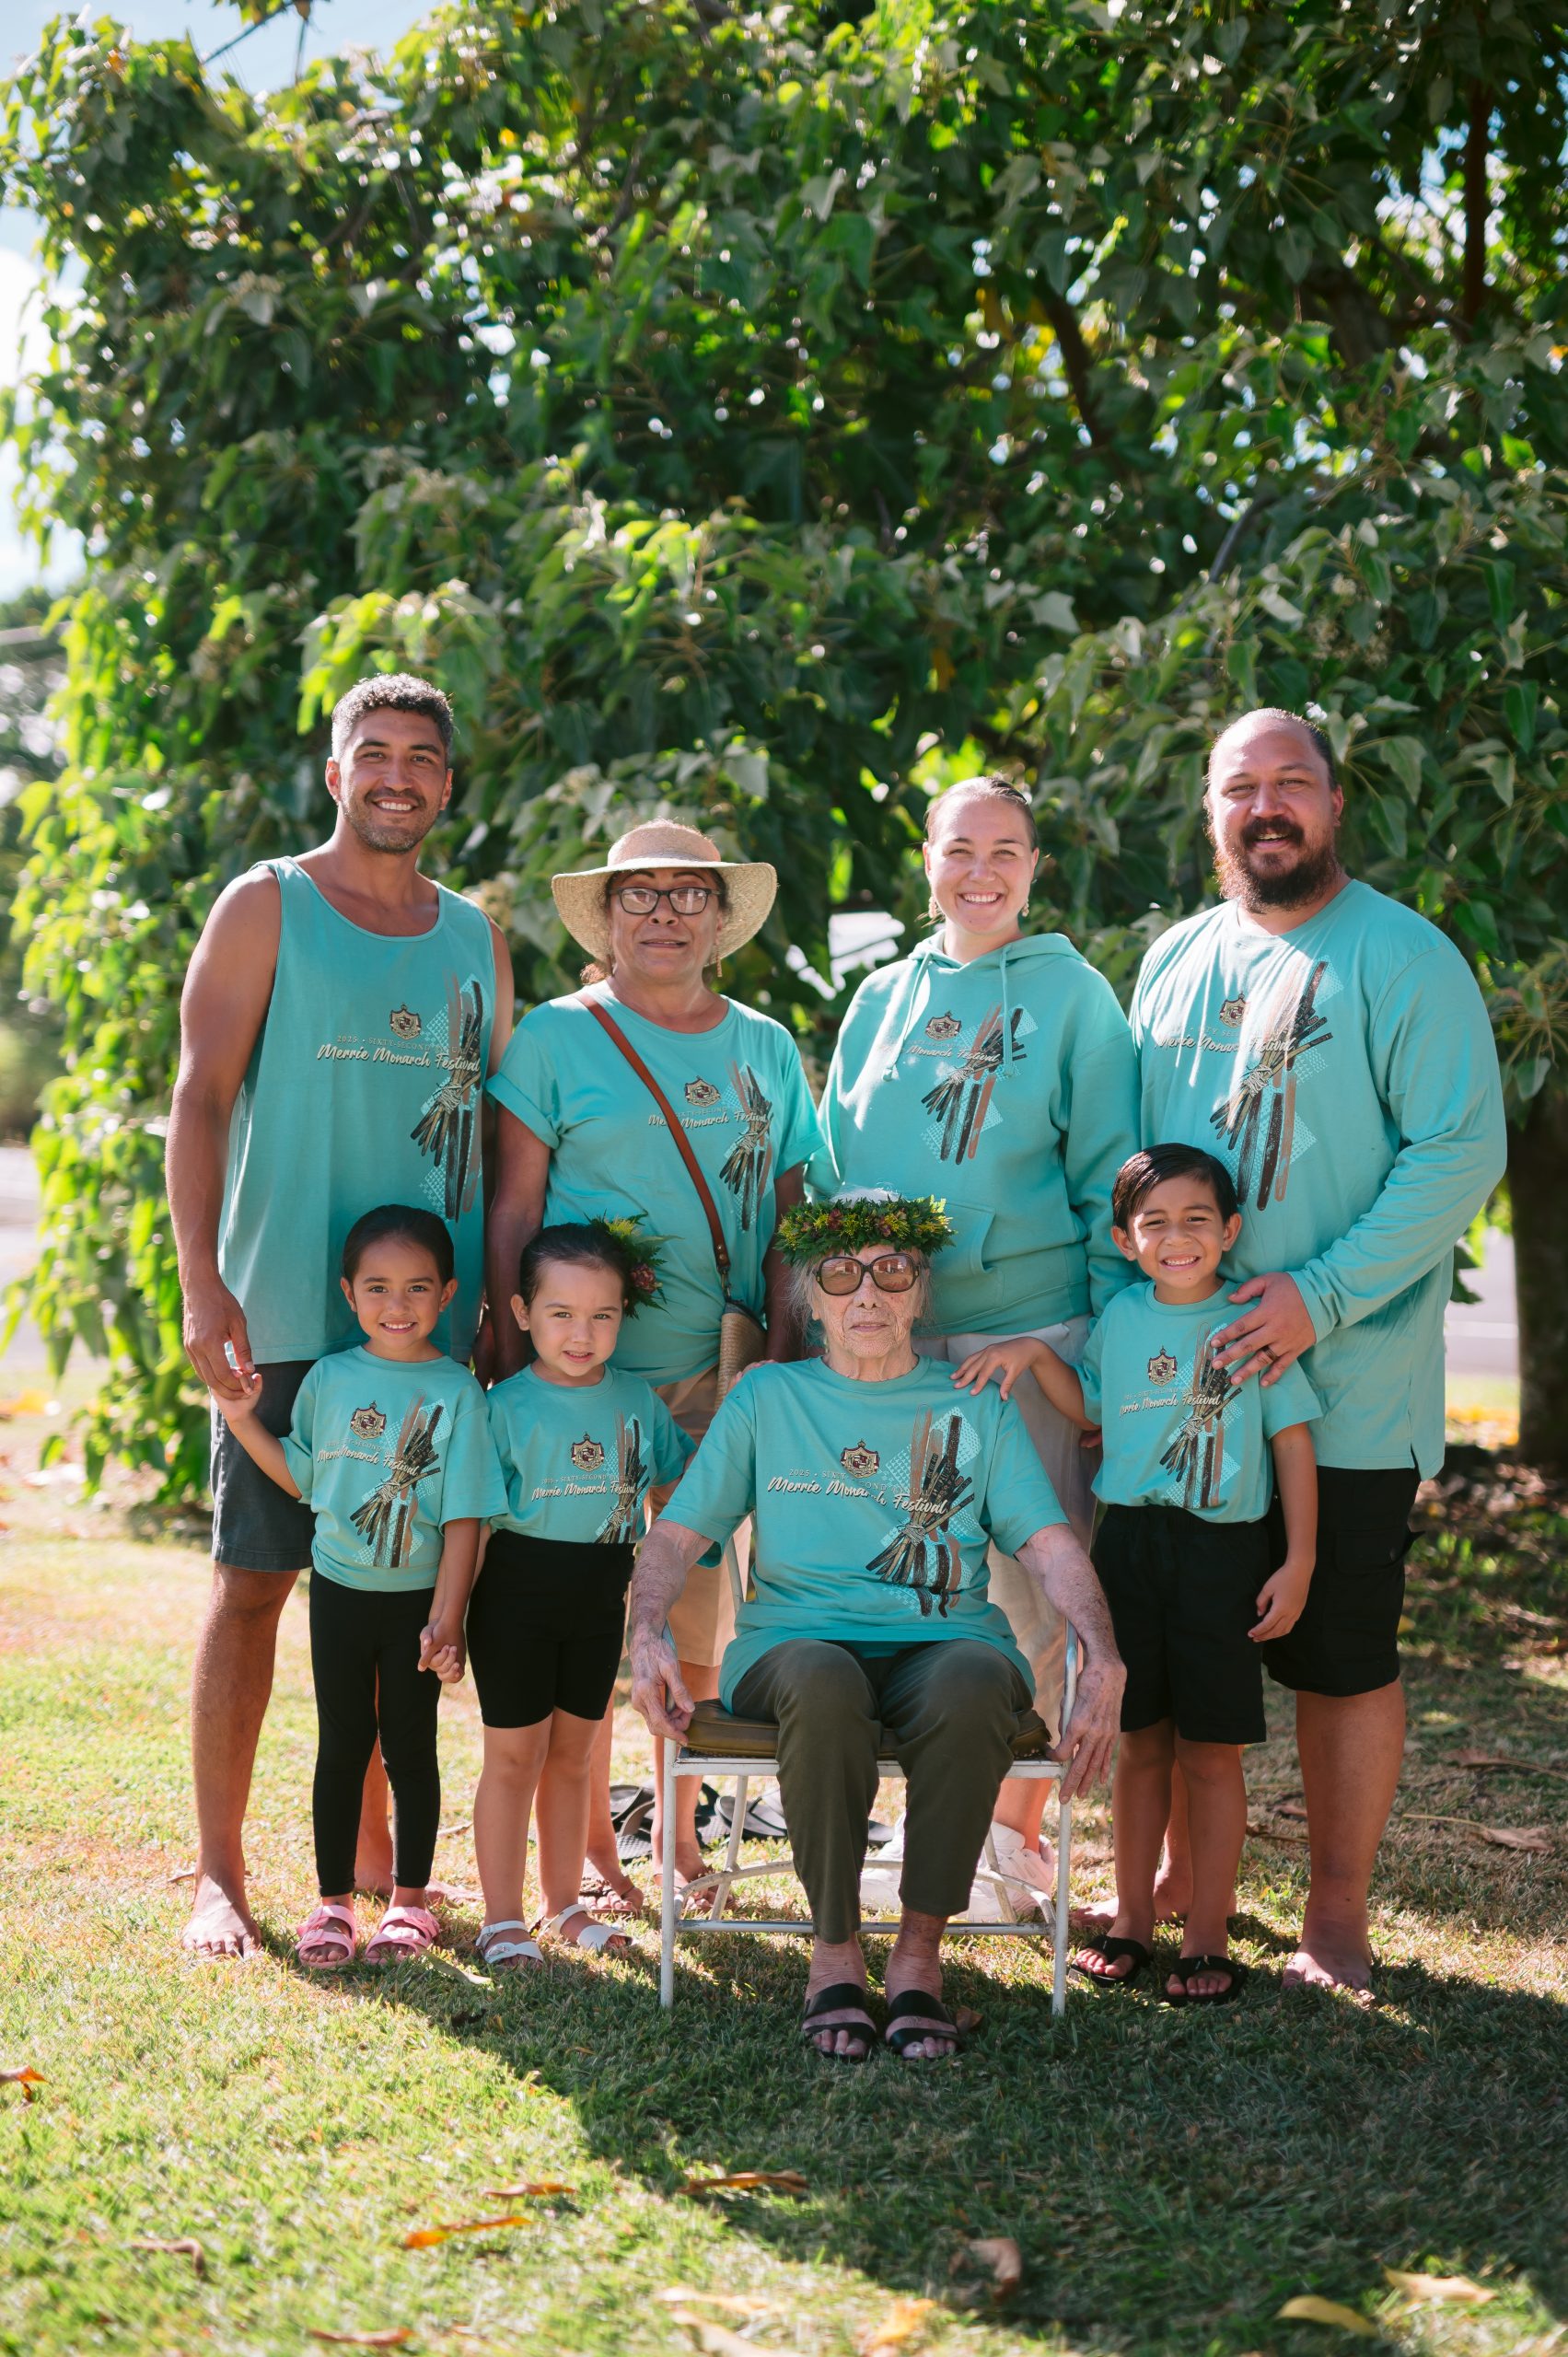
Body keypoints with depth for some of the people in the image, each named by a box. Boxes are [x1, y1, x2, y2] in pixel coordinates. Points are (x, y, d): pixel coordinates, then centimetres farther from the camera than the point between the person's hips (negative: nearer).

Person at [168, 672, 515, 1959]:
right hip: (284, 1317, -4)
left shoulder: (476, 938, 14)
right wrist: (204, 1282, -16)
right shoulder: (266, 907, 1)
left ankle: (375, 1853, 18)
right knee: (254, 1583, -2)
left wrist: (504, 1300, 9)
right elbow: (201, 1099, -5)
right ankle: (220, 1876, 5)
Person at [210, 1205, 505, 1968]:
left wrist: (447, 1618, -15)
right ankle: (334, 1902, 19)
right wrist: (243, 1421, 0)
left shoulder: (456, 1392, -10)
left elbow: (463, 1517, -10)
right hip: (340, 1590, 2)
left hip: (417, 1599, -2)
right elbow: (304, 1477, 11)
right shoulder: (329, 1379, -1)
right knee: (343, 1746, 9)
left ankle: (409, 1901, 20)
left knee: (410, 1746, 7)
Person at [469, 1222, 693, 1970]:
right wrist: (452, 1608, -15)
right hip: (518, 1592, -4)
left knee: (572, 1754, 16)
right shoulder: (507, 1405, -10)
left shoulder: (637, 1399, 4)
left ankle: (564, 1904, 28)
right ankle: (502, 1919, 12)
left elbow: (688, 1473, 17)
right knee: (514, 1757, 2)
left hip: (600, 1597, 4)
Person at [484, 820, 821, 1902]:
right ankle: (590, 1841, 12)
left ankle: (680, 1834, 21)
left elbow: (792, 1216, 11)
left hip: (720, 1377, 3)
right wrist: (518, 1368, -8)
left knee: (702, 1609, 8)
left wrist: (782, 1362, 0)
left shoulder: (766, 1050, 12)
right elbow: (512, 1213, -1)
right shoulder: (555, 1037, 2)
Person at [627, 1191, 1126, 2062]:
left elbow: (1051, 1546, 7)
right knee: (822, 1682, -38)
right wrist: (648, 1635, -10)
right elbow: (676, 1533, 11)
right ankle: (834, 1948, -21)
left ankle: (919, 1951, -24)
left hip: (944, 1639, 1)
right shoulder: (766, 1398, 18)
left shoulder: (977, 1410, 18)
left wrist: (1102, 1661, -12)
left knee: (976, 1680, -37)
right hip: (795, 1638, 0)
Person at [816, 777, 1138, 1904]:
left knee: (1036, 1596, 0)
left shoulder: (1074, 996, 2)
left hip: (1031, 1336, -3)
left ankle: (1019, 1821, 14)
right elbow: (833, 1171, 17)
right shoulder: (884, 999, 12)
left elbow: (1110, 1181, 0)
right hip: (888, 1337, 3)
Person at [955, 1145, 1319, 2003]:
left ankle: (1207, 1934, 12)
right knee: (1139, 1744, 11)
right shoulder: (1121, 1318, 6)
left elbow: (1293, 1441, -2)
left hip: (1224, 1551, -3)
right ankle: (1132, 1919, 23)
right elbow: (1089, 1407, 22)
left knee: (1211, 1754, 2)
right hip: (1130, 1541, 3)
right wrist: (1035, 1353, 5)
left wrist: (1298, 1561, -5)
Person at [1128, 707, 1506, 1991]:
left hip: (1346, 1388, -5)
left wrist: (1323, 1295, -20)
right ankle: (1181, 1882, 28)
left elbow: (1460, 1154, -14)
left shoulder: (1406, 959, -6)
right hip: (1178, 1380, 5)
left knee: (1341, 1656, 3)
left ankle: (1337, 1917, 16)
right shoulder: (1176, 960, 11)